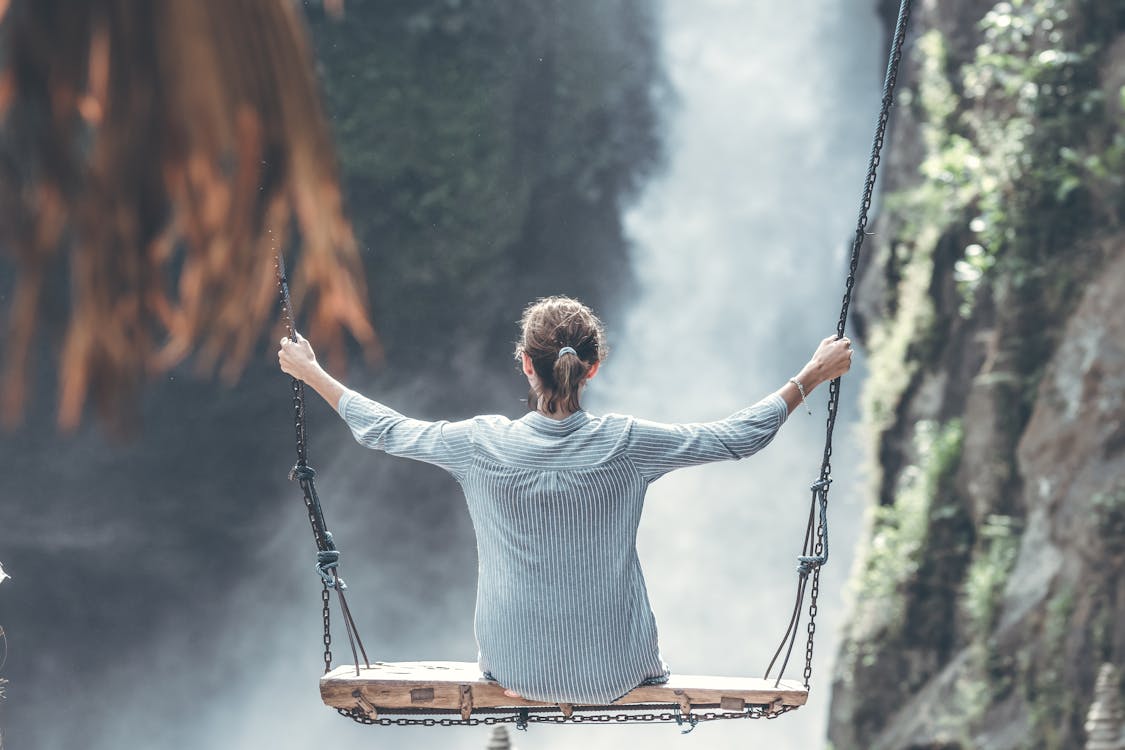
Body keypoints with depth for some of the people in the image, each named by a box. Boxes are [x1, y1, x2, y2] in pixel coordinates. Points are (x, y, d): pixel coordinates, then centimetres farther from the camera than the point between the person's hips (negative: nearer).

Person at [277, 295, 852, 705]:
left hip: (514, 664, 1)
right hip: (613, 668, -1)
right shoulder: (624, 444, -17)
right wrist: (812, 376, 6)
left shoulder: (482, 445, -15)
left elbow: (383, 431, 1)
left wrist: (311, 372, 15)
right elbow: (739, 437, -6)